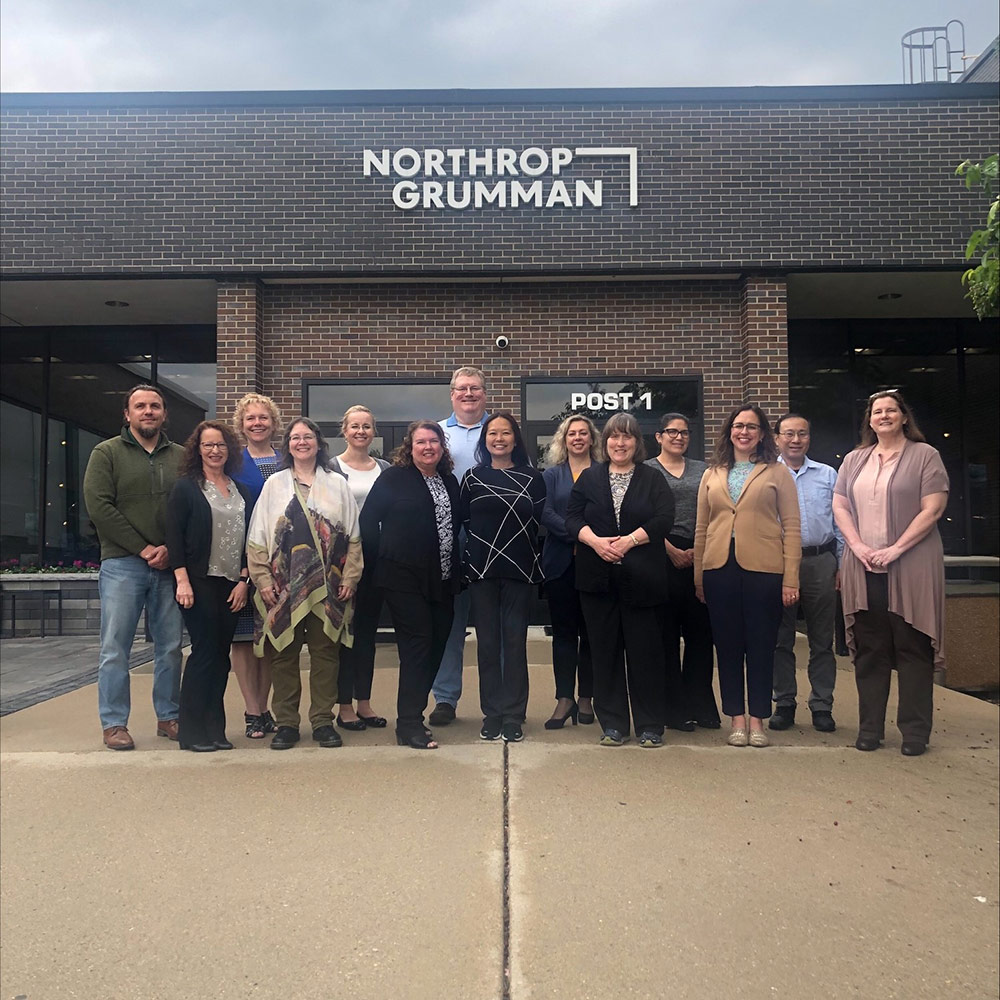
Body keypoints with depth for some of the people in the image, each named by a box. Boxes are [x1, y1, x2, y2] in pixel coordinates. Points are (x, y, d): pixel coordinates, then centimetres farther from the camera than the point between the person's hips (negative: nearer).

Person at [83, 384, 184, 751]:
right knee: (115, 649, 1)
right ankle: (114, 724, 11)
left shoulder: (181, 457, 11)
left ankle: (168, 717, 19)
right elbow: (98, 506, -6)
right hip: (122, 565, -2)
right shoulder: (107, 453, 4)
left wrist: (171, 549, -9)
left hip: (169, 565, 3)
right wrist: (142, 548, -11)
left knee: (170, 648, 7)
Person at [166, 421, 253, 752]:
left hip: (233, 584, 5)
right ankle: (192, 732, 6)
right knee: (204, 652, -5)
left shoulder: (241, 491, 13)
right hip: (199, 582, -5)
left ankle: (215, 728, 15)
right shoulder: (186, 487, 0)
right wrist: (182, 580, -14)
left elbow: (248, 538, 13)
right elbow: (174, 535, -7)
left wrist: (244, 580, 4)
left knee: (221, 655, 7)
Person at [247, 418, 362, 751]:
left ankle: (323, 720, 15)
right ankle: (286, 722, 15)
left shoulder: (337, 484, 9)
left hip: (327, 586, 0)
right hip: (284, 586, 0)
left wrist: (350, 577, -2)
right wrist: (263, 580, -3)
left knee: (325, 651, 5)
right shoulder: (274, 484, 8)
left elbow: (353, 537, 6)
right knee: (284, 653, 4)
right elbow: (257, 538, 5)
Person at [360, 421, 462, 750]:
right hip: (405, 579, -6)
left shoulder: (450, 482, 13)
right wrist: (384, 559, -5)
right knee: (416, 646, -7)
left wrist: (455, 568, 10)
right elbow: (368, 520, -5)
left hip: (442, 580, 6)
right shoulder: (393, 478, -4)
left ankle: (413, 713, 23)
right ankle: (408, 725, 1)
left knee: (436, 646, 9)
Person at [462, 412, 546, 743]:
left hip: (519, 569, -1)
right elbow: (465, 521, 7)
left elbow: (539, 523, 5)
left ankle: (513, 716, 9)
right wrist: (482, 548, 2)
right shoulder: (472, 478, 6)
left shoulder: (532, 479, 5)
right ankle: (491, 715, 13)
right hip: (482, 569, 1)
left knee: (515, 641, 2)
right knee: (487, 642, 5)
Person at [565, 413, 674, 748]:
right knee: (605, 650, 5)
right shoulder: (589, 477, 11)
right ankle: (612, 725, 15)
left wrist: (629, 540, -15)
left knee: (644, 649, 2)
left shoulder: (653, 478, 7)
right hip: (598, 578, 2)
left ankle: (650, 727, 13)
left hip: (641, 578, -1)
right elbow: (572, 518, 4)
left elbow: (664, 519, -4)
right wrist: (596, 541, -14)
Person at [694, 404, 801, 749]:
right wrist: (698, 577, 8)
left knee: (761, 646, 5)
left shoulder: (777, 473, 4)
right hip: (720, 569, 3)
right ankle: (737, 718, 18)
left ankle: (757, 719, 16)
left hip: (763, 569, -3)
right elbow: (701, 529, 12)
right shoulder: (711, 475, 12)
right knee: (727, 646, 7)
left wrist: (791, 579, -8)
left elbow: (791, 527, -1)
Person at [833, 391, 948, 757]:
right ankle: (870, 728, 15)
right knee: (869, 650, 7)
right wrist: (858, 546, -6)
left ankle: (915, 731, 9)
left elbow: (933, 509, -7)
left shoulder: (925, 455, 2)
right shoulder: (854, 460, 15)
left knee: (913, 649, 1)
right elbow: (840, 506, 10)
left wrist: (895, 549, -14)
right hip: (864, 569, 4)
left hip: (911, 568, -4)